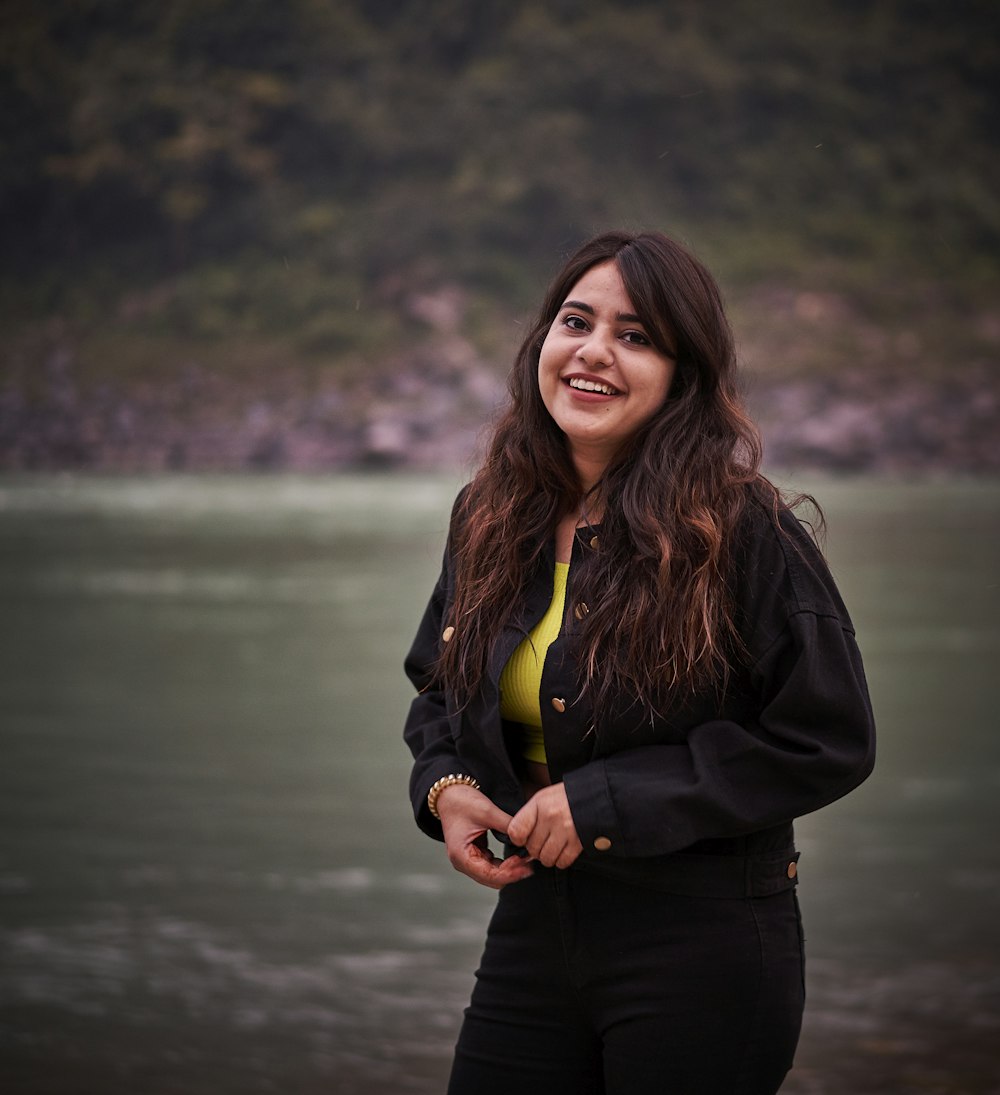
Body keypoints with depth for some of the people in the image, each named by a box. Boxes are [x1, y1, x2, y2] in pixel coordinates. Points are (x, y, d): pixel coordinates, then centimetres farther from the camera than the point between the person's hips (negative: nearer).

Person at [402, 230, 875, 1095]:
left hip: (705, 950, -5)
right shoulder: (489, 522, 5)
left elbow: (828, 743, -14)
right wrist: (444, 786, -4)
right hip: (533, 932, 5)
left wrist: (605, 801, -17)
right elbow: (438, 687, 20)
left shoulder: (745, 533, -14)